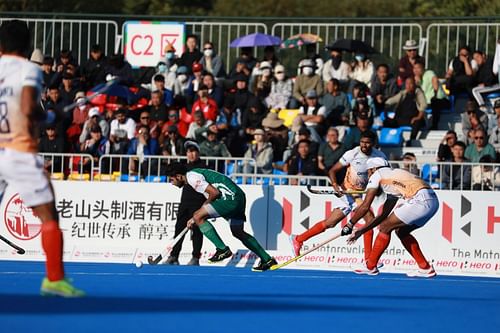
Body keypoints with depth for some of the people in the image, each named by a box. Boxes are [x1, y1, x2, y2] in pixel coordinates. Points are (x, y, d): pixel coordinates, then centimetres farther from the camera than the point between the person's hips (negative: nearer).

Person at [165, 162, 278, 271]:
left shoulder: (192, 177, -9)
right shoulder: (194, 174, 23)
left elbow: (214, 192, -16)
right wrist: (195, 218, 24)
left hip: (231, 198, -11)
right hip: (239, 199, 11)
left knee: (198, 217, -12)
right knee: (238, 233, 22)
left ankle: (222, 249, -12)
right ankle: (267, 259, 27)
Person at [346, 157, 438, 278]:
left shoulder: (377, 175, 10)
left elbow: (365, 206, 4)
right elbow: (384, 215, 35)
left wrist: (349, 225, 14)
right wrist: (362, 231, 37)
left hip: (420, 200, -8)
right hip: (433, 200, 8)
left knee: (385, 228, 4)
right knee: (401, 231, 22)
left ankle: (370, 266, 14)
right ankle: (425, 268, 20)